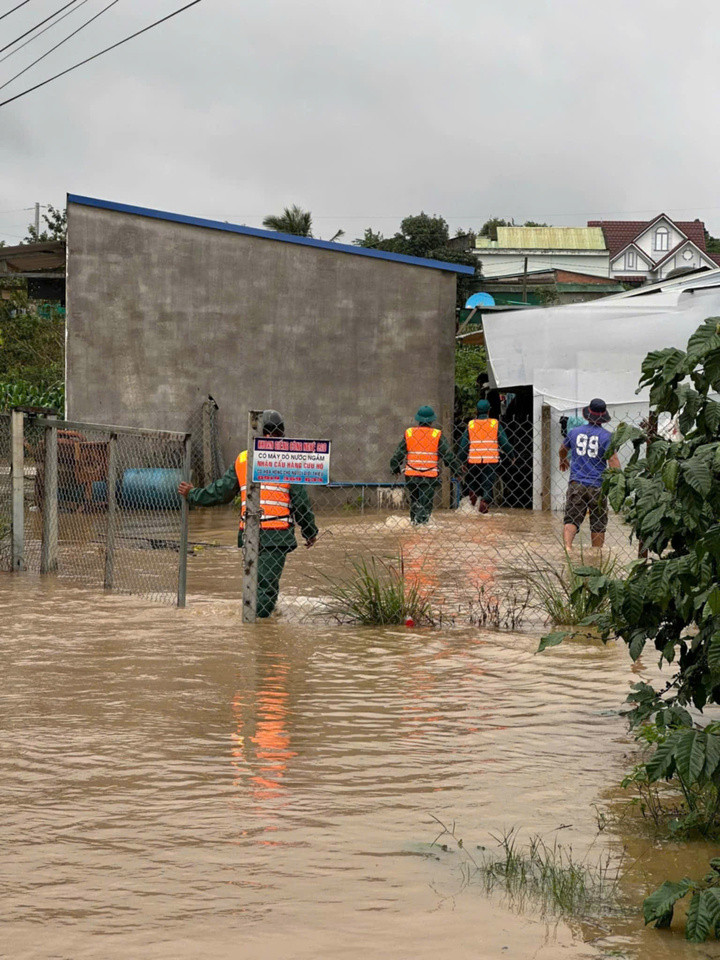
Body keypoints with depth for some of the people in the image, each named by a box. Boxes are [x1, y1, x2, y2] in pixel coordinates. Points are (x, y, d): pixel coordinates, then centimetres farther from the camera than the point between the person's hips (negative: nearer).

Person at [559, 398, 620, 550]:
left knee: (571, 519, -5)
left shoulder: (574, 432, 7)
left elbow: (563, 449, 27)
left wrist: (563, 461, 48)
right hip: (598, 486, -2)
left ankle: (567, 546, -29)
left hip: (576, 484, 2)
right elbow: (613, 460, -14)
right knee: (598, 524, 11)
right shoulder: (606, 436, -5)